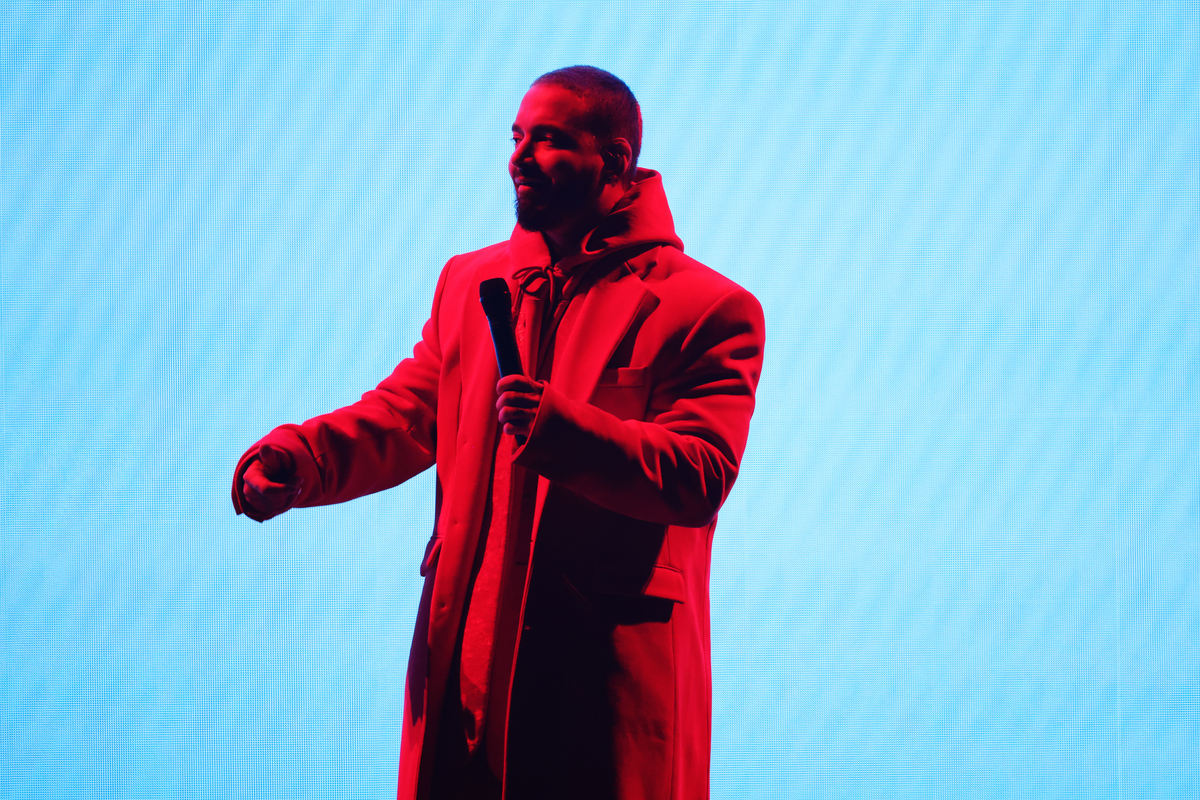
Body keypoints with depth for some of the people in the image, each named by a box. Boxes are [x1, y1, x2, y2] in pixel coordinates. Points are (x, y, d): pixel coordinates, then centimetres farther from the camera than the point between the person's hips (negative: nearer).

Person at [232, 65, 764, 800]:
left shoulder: (710, 309, -2)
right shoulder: (469, 280, 17)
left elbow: (701, 478, -13)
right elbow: (405, 412, 9)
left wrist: (562, 430, -27)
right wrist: (299, 455, -11)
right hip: (467, 654, 5)